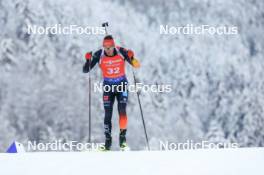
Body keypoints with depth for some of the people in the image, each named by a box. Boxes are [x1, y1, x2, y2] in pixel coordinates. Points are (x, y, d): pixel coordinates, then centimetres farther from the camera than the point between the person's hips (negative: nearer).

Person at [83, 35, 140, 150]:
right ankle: (108, 140, 5)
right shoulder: (99, 55, -15)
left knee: (122, 111, -14)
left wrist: (131, 58, -33)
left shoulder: (121, 52, -16)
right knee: (108, 114, -5)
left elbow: (136, 65, -12)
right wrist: (88, 60, -31)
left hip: (122, 85, -1)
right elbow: (86, 70, -13)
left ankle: (123, 136, 3)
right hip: (108, 86, 1)